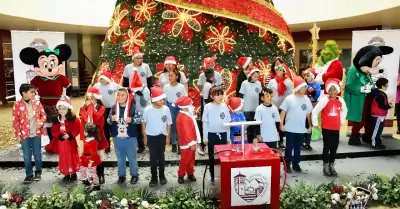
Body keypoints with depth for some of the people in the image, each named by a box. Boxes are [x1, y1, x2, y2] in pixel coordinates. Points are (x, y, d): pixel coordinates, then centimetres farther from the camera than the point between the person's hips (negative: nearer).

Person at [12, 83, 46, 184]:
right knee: (27, 156, 7)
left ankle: (38, 172, 28)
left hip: (36, 134, 2)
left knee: (37, 154, 10)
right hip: (24, 135, -1)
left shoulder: (37, 102, 0)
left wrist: (41, 122, -13)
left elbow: (43, 115, 8)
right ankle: (29, 174, 22)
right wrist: (18, 135, -5)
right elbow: (15, 121, -4)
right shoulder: (17, 105, -7)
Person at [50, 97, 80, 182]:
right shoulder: (55, 119, 0)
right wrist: (60, 136, -16)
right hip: (61, 142, 3)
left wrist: (69, 135, -23)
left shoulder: (73, 118, -11)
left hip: (71, 141, -3)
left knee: (72, 157, 6)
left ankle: (73, 174, 20)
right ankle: (66, 174, 23)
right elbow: (54, 131, 1)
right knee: (63, 158, 11)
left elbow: (77, 130, -11)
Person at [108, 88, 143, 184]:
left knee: (132, 158, 11)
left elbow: (140, 119, -7)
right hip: (117, 138, 3)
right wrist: (111, 119, -14)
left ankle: (134, 175, 26)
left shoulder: (133, 107, -9)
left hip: (130, 138, -3)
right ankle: (121, 175, 30)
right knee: (120, 158, 16)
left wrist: (131, 120, -23)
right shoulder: (114, 108, 1)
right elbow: (108, 121, 7)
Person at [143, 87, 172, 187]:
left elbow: (169, 123, 2)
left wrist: (168, 136, 2)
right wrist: (145, 137, 4)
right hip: (151, 137, -1)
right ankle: (154, 178, 20)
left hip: (162, 136, 1)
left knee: (161, 156, 12)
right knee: (153, 157, 8)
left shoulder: (166, 109, -10)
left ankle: (162, 176, 27)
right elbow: (144, 123, 1)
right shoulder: (147, 110, -13)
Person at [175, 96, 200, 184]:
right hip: (187, 143, -9)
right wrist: (192, 143, -22)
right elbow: (186, 132, -24)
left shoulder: (187, 115, 9)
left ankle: (190, 173, 29)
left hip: (191, 142, 9)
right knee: (185, 160, 2)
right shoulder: (183, 117, -23)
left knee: (191, 159, 17)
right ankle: (181, 175, 16)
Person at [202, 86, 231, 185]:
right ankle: (213, 177, 20)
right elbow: (205, 123, -2)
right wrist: (205, 137, -2)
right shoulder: (208, 107, -5)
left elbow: (228, 122, 7)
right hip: (212, 135, -2)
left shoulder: (224, 106, 2)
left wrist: (228, 136, 8)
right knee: (212, 157, 8)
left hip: (223, 134, 2)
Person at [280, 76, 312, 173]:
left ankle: (296, 164, 27)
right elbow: (283, 111, -4)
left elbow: (308, 113, 10)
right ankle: (287, 164, 18)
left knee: (298, 147, 13)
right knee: (289, 147, 6)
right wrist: (281, 124, -8)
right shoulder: (289, 98, -8)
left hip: (301, 129, 3)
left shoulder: (306, 99, 3)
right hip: (290, 128, -3)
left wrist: (310, 125, 10)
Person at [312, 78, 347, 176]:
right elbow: (315, 111, -11)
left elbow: (344, 110, 24)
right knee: (327, 147, 1)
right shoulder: (324, 100, -12)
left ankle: (332, 165, 23)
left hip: (336, 128, 5)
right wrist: (315, 123, -7)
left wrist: (342, 120, 18)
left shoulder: (341, 100, 3)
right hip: (326, 128, -4)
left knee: (334, 147, 10)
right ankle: (325, 166, 12)